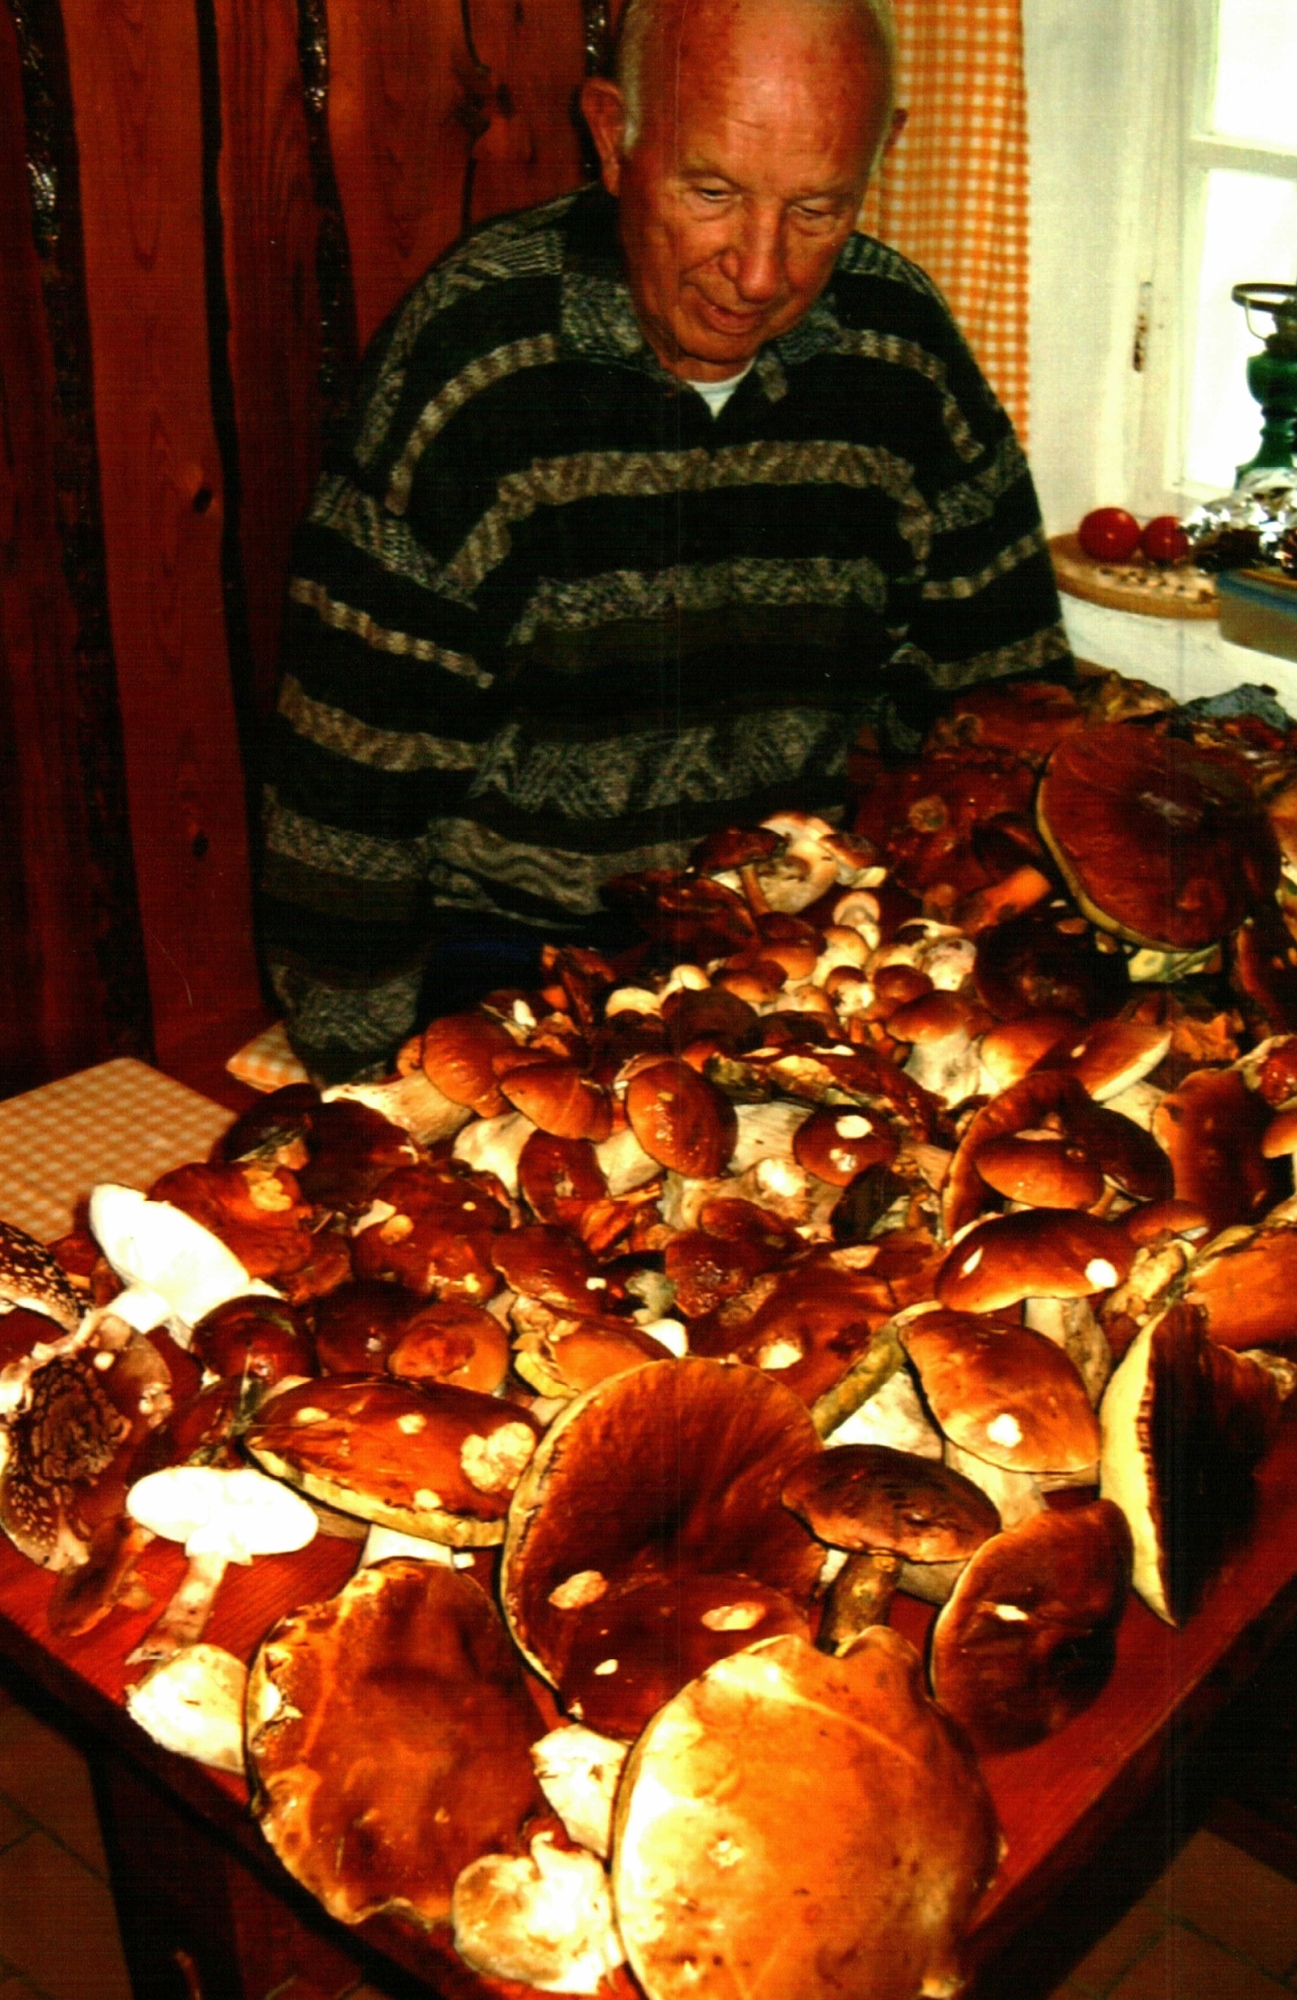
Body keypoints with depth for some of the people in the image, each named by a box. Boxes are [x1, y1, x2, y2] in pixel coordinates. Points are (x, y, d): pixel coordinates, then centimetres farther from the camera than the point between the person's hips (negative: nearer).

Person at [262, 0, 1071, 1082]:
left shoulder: (903, 348, -2)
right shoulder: (469, 360, -13)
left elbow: (1005, 708, 8)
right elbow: (359, 757, -10)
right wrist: (364, 1089, -11)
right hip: (511, 947, -3)